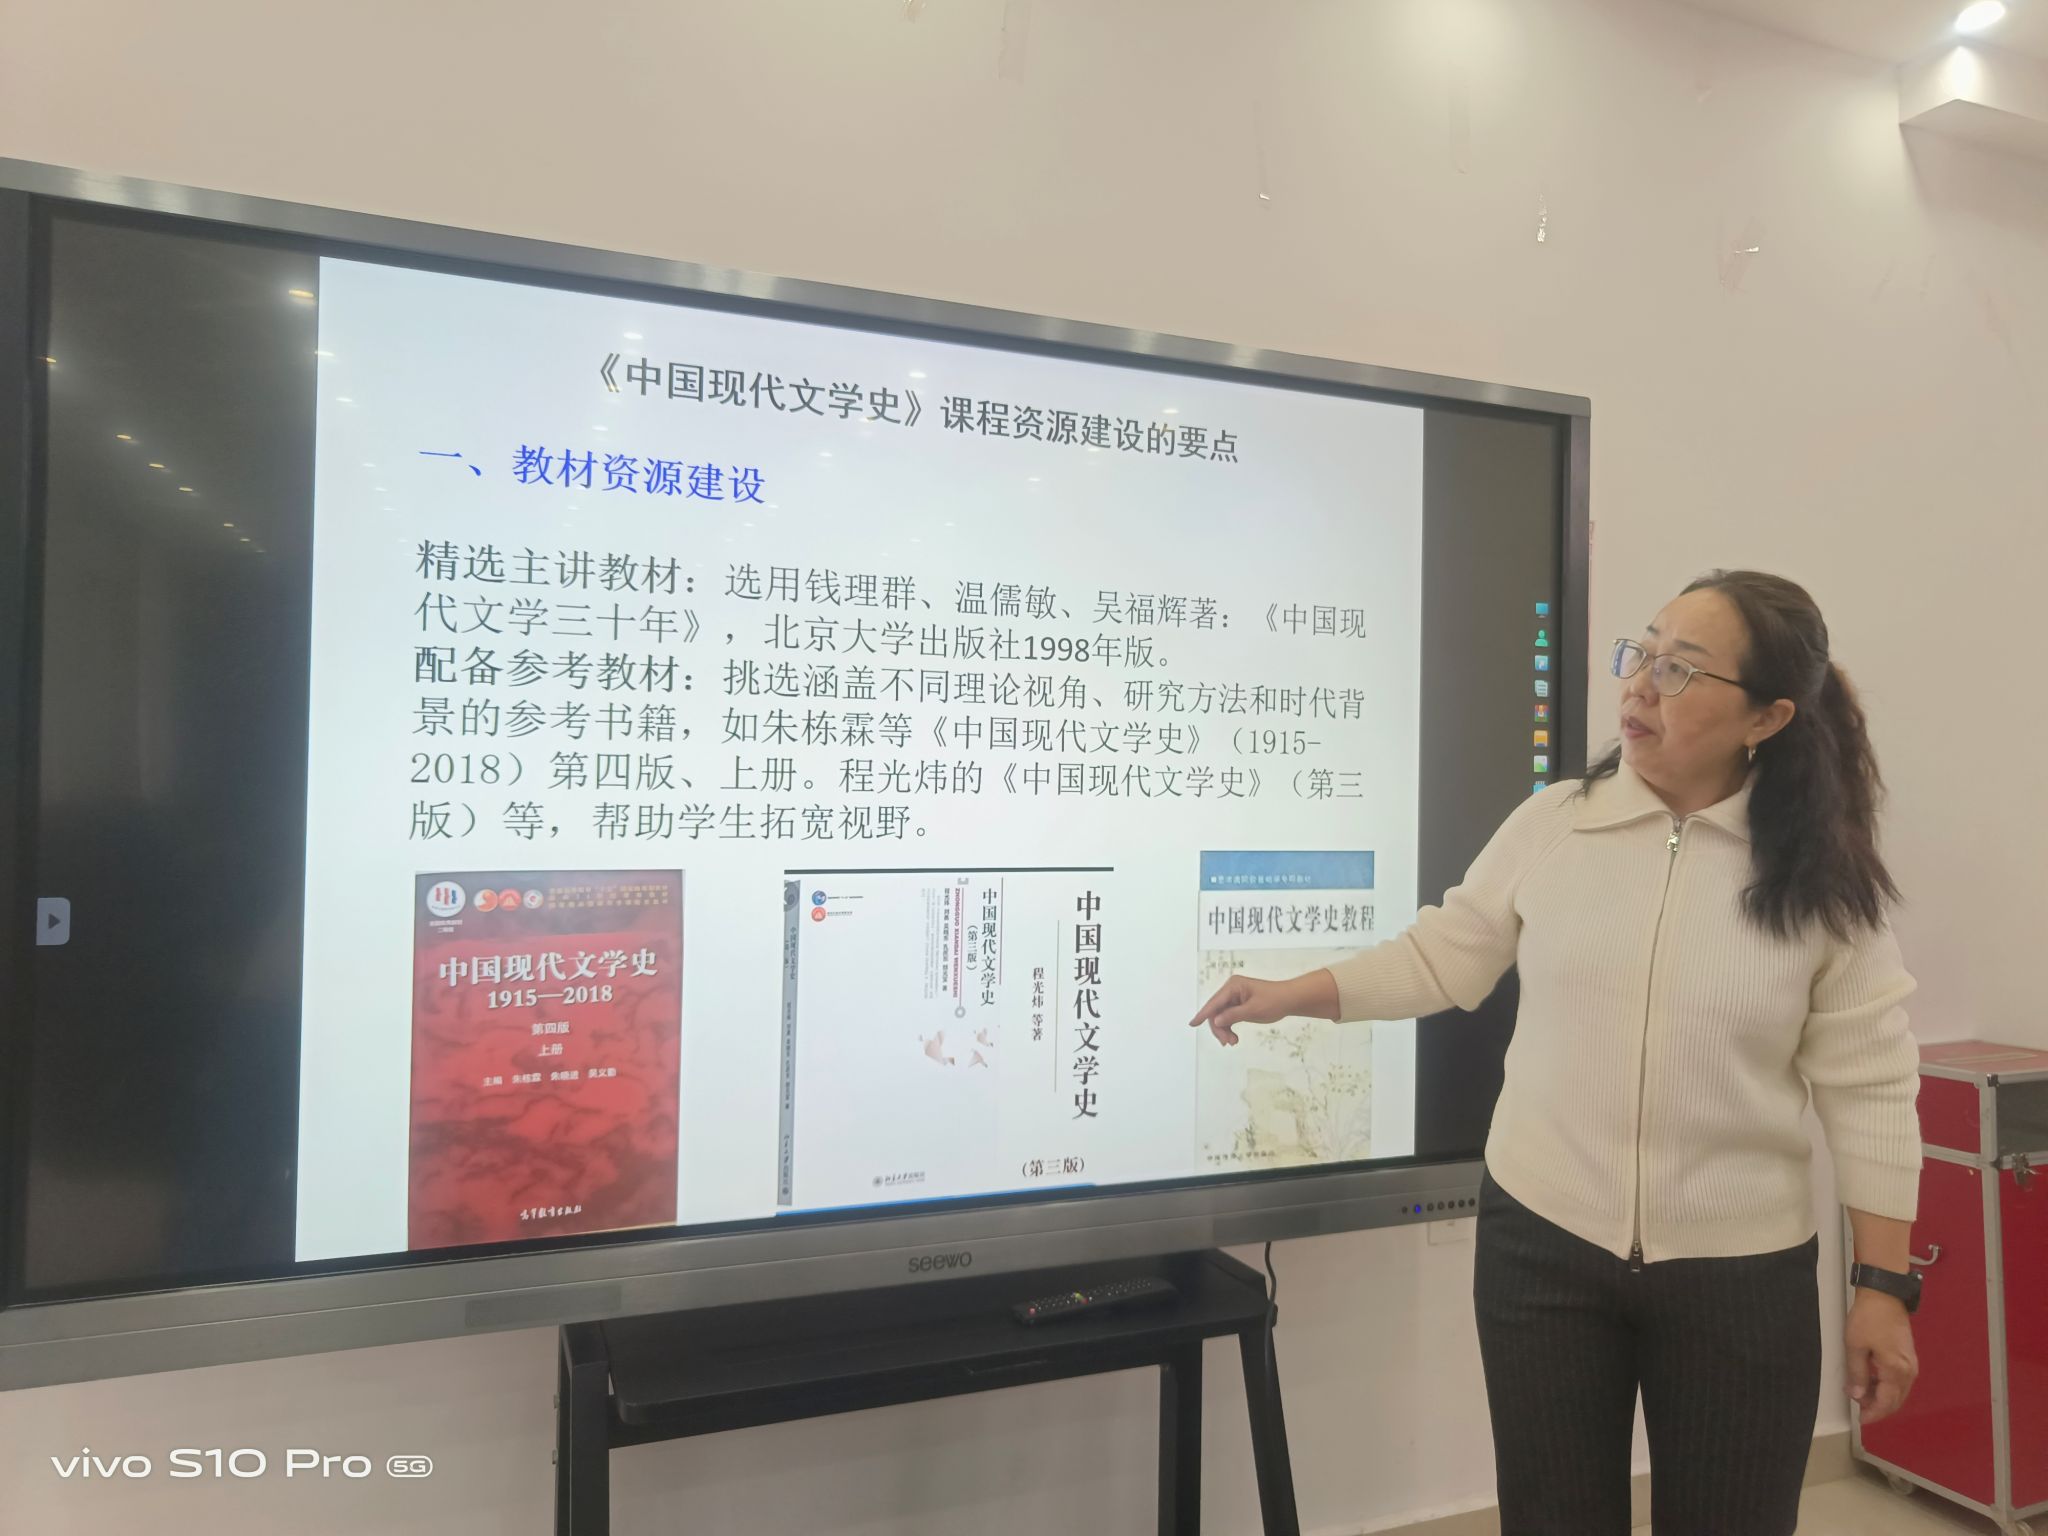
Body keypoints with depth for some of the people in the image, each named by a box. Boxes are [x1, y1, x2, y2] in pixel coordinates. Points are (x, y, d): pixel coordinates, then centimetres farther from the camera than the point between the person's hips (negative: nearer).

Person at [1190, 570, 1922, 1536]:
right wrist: (1289, 996, -4)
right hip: (1541, 1244, 1)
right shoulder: (1550, 825, -5)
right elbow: (1442, 958, 3)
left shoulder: (1825, 883, -8)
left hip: (1742, 1275, 0)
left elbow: (1869, 1090, -5)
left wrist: (1884, 1285, -4)